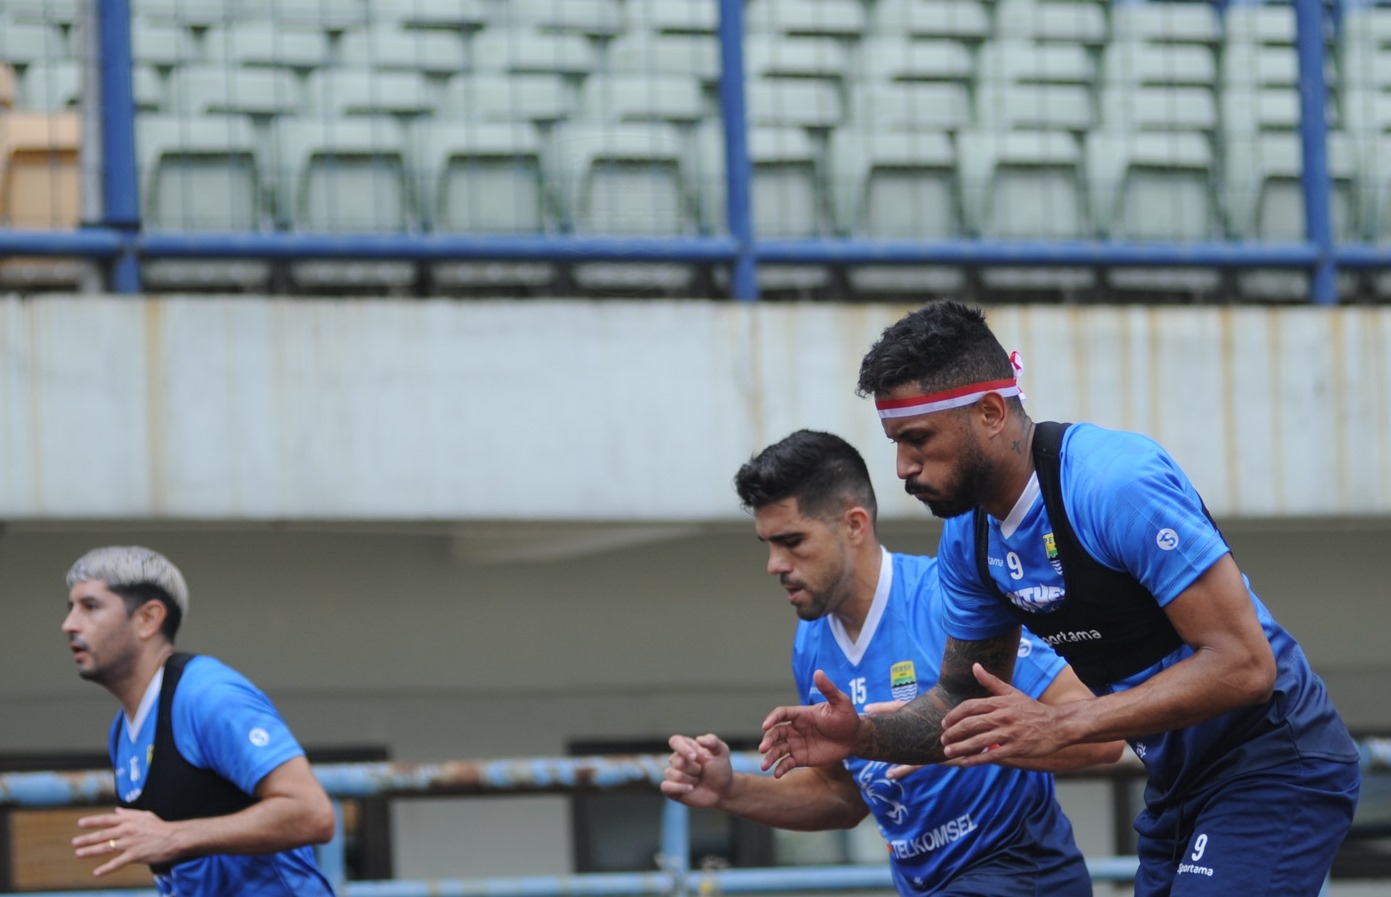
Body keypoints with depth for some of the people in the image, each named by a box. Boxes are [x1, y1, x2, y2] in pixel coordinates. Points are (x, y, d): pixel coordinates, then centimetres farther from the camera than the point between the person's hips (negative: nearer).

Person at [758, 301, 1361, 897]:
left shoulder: (1116, 483, -25)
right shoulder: (968, 538, 2)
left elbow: (1243, 664, -29)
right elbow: (962, 701, 13)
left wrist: (1061, 725, -32)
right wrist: (863, 737, -8)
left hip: (1275, 770, -9)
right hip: (1180, 786, 9)